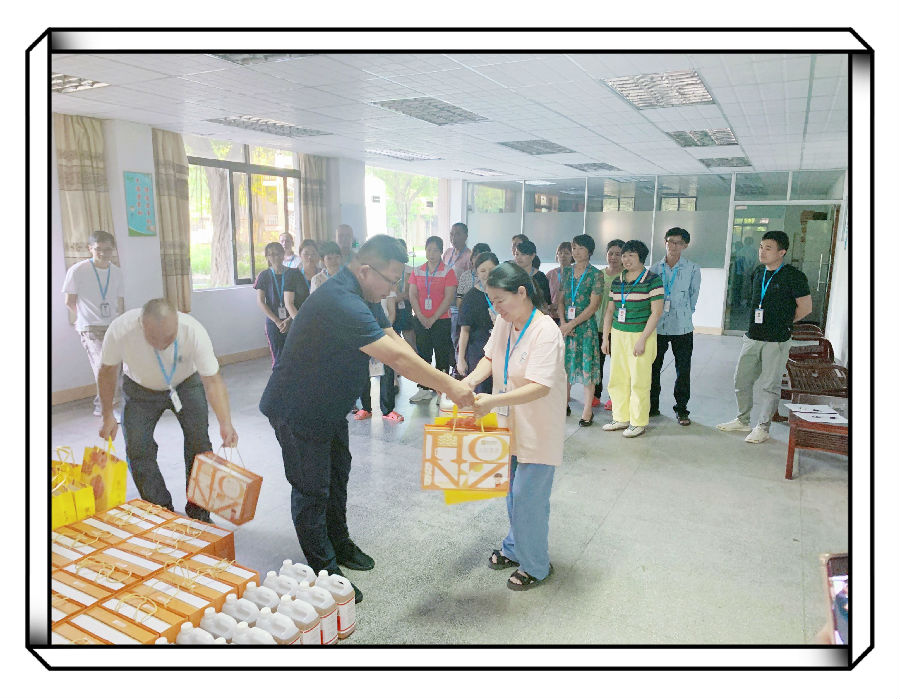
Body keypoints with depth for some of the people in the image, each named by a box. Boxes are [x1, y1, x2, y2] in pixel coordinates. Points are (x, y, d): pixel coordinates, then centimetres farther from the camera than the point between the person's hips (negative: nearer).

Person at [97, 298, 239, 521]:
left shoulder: (194, 331, -36)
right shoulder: (120, 330, -33)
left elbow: (213, 381, -33)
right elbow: (107, 372, -13)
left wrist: (226, 424, -45)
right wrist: (108, 417, -8)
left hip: (186, 384, -1)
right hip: (141, 389, 1)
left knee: (199, 442, -11)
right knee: (137, 449, -7)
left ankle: (198, 511, 7)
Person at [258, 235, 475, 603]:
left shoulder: (364, 296, 1)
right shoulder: (339, 301, -33)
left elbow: (393, 339, 1)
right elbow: (396, 357, -36)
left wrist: (440, 381, -10)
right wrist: (448, 385, -29)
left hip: (329, 407, 10)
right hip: (296, 410, -10)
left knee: (337, 475, 21)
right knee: (312, 491, 2)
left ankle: (338, 544, 41)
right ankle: (324, 573, 17)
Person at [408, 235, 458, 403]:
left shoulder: (448, 272, -2)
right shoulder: (417, 272, 9)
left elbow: (448, 298, -8)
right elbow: (412, 295, 4)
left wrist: (433, 318, -12)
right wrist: (420, 316, -8)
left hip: (441, 320, -3)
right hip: (420, 320, 3)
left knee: (442, 355, 1)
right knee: (422, 354, 7)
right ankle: (424, 389, 15)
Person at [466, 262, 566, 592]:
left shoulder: (546, 332, -24)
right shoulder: (503, 323, -1)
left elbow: (540, 387, -30)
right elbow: (490, 358, 8)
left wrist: (494, 401, -39)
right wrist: (471, 380, -12)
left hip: (539, 429, -7)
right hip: (511, 424, 7)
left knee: (529, 497, 1)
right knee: (513, 492, 21)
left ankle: (535, 566, 23)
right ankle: (514, 549, 43)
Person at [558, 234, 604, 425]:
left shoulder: (596, 274, -4)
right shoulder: (566, 272, 10)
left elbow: (593, 306, -9)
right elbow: (561, 300, 10)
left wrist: (572, 324, -13)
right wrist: (563, 322, -5)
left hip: (586, 325, -4)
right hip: (565, 325, 5)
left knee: (587, 366, -3)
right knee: (564, 363, 8)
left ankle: (587, 410, 4)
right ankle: (564, 405, 21)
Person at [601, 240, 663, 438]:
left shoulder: (652, 280, -6)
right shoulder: (617, 282, 12)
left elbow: (656, 312, -10)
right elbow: (609, 311, 17)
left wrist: (642, 340, -15)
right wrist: (605, 338, 11)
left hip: (641, 335, -6)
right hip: (618, 334, 6)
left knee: (639, 380, -1)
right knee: (617, 378, 8)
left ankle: (639, 422, 11)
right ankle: (621, 418, 22)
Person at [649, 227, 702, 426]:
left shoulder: (693, 269, -1)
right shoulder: (655, 268, 5)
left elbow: (694, 295, 6)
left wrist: (684, 314, 8)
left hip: (682, 327, -2)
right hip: (657, 325, 2)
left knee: (683, 370, 4)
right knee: (653, 367, 9)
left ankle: (681, 409, 16)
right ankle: (652, 406, 23)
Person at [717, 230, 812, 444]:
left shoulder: (793, 276, -10)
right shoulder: (758, 273, 9)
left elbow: (806, 308, -7)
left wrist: (783, 323, 2)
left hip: (776, 341, -6)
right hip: (753, 337, 6)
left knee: (770, 385, 3)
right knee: (741, 379, 11)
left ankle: (762, 427, 14)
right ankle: (743, 420, 27)